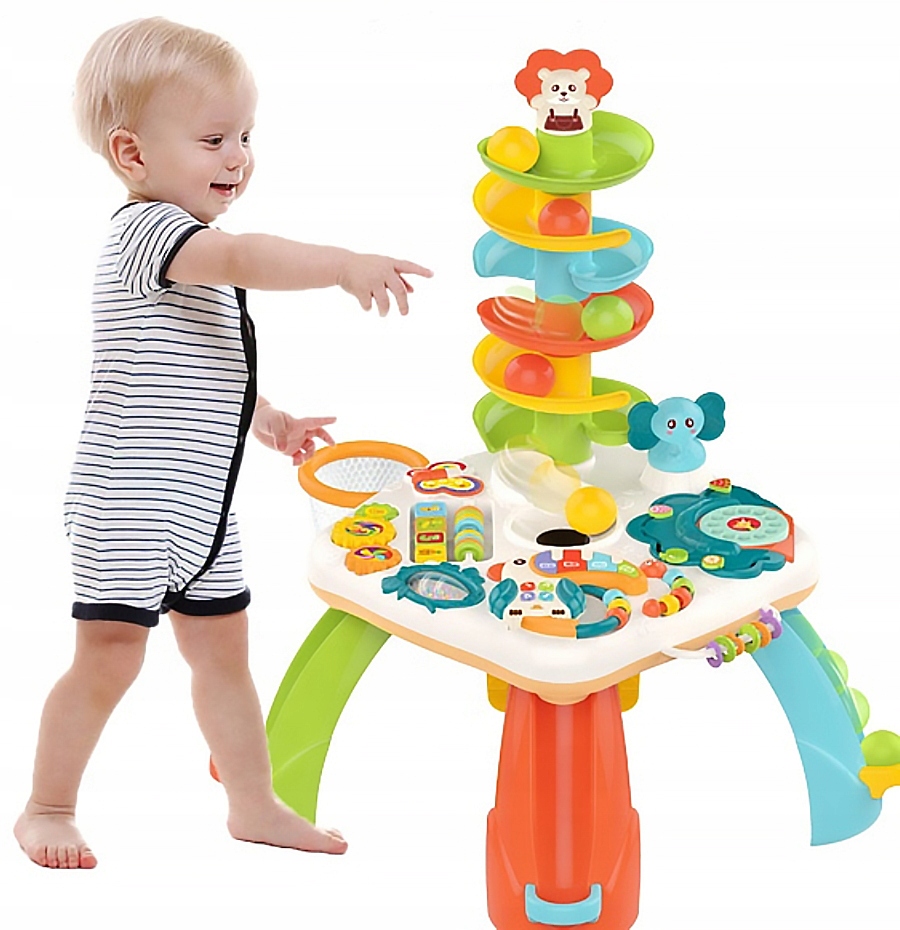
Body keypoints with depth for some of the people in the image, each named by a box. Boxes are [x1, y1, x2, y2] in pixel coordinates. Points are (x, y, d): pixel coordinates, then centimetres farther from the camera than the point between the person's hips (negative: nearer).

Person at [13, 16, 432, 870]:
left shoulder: (192, 248, 15)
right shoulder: (146, 230, -17)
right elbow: (244, 261, -37)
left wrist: (267, 422, 19)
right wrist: (344, 265, -39)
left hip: (199, 504, 10)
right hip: (129, 502, -10)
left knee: (223, 651, 16)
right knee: (109, 658, -2)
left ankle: (254, 805, 27)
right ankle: (47, 809, 14)